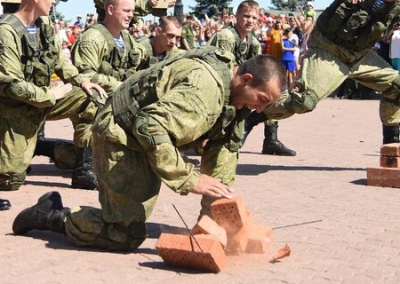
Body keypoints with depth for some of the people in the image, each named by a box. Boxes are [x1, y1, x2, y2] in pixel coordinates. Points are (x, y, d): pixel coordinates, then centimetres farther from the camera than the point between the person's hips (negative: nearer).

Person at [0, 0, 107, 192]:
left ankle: (81, 169, 0)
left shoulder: (45, 24, 0)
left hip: (43, 98, 7)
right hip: (16, 109, -7)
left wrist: (82, 81, -5)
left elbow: (59, 59, 11)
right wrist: (51, 95, -19)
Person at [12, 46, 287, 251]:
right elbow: (151, 128, -38)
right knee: (129, 235, -12)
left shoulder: (233, 93, 0)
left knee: (133, 218, 18)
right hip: (122, 135, -10)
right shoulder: (205, 87, -31)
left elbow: (224, 147, 2)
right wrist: (190, 179, -34)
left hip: (144, 141, 10)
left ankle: (56, 208, 27)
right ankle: (52, 216, 3)